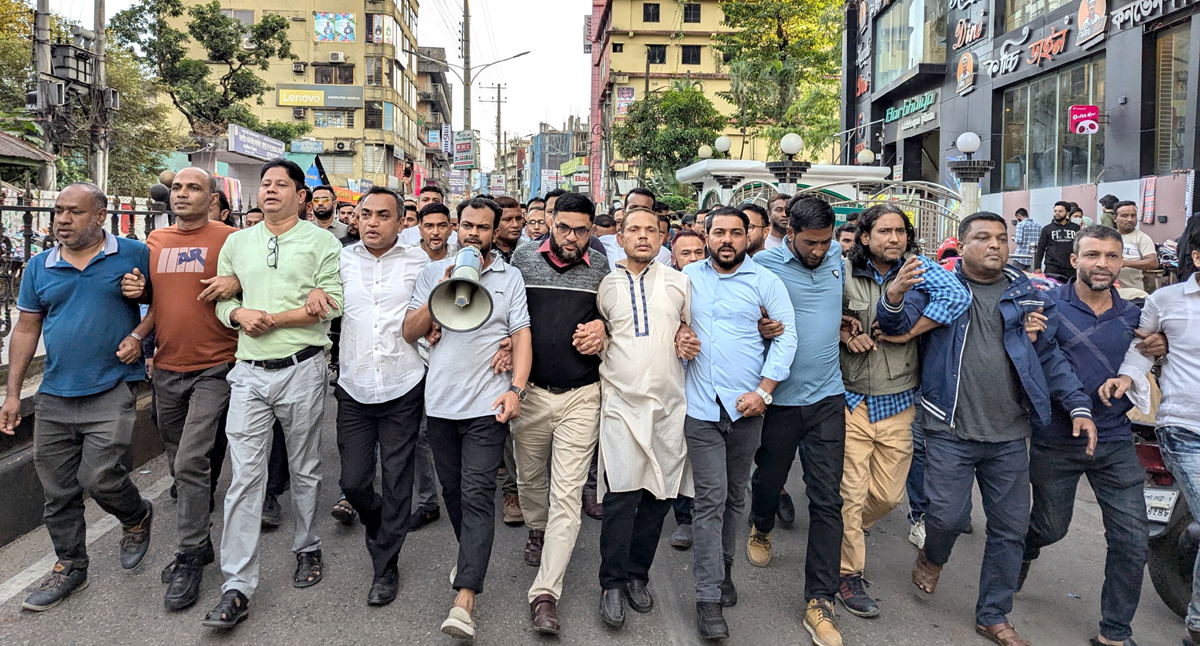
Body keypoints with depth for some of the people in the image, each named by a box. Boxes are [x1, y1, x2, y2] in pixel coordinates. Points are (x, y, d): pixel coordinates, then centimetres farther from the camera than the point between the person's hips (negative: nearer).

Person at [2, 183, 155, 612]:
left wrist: (138, 335, -13)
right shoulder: (39, 267, 8)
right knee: (57, 491, 10)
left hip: (111, 391, -4)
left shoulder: (133, 255, -2)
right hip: (54, 396, 5)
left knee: (99, 477, -12)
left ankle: (137, 517, 20)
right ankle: (69, 566, 27)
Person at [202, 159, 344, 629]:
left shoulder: (320, 242, 1)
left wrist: (275, 318, -15)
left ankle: (308, 550, 32)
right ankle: (237, 588, 3)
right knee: (245, 476, -1)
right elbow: (221, 298, 15)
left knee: (304, 470, 10)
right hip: (249, 372, 3)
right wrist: (238, 314, -7)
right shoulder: (237, 243, 14)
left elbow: (332, 303, -10)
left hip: (301, 369, -3)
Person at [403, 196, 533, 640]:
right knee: (452, 490, 15)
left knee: (477, 495, -8)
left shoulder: (510, 277, 6)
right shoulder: (433, 272, 10)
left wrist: (516, 389, -14)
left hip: (487, 404, -3)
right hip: (440, 401, 3)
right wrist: (441, 293, -9)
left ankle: (465, 600, -10)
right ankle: (471, 555, 39)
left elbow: (522, 336, 0)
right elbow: (410, 332, 4)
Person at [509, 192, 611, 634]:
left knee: (567, 494, -4)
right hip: (530, 390, 1)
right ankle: (537, 530, 51)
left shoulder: (601, 267, 4)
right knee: (529, 476, 19)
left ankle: (545, 593, 2)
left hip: (581, 395, -1)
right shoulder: (524, 258, 3)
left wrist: (601, 326, -5)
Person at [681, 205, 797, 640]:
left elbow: (786, 337, -2)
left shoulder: (765, 281, 1)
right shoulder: (688, 277, 7)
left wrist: (764, 391, -10)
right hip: (701, 405, 0)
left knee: (735, 495, 14)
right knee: (710, 498, -4)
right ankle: (708, 598, 1)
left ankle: (722, 569, 34)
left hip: (746, 407, 1)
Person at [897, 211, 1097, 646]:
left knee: (1011, 528, 10)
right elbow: (898, 324, -13)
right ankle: (933, 557, 32)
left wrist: (1078, 405, 3)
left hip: (1010, 435, 4)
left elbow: (1048, 355, 11)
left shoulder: (1024, 291, 8)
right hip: (951, 431, -4)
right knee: (950, 516, -6)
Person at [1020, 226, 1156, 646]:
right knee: (1050, 527, 13)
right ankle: (1018, 559, 48)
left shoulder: (1132, 315, 6)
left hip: (1115, 443, 3)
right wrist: (1028, 338, -28)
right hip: (1056, 442, -3)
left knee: (1132, 540, 1)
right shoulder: (1047, 305, -7)